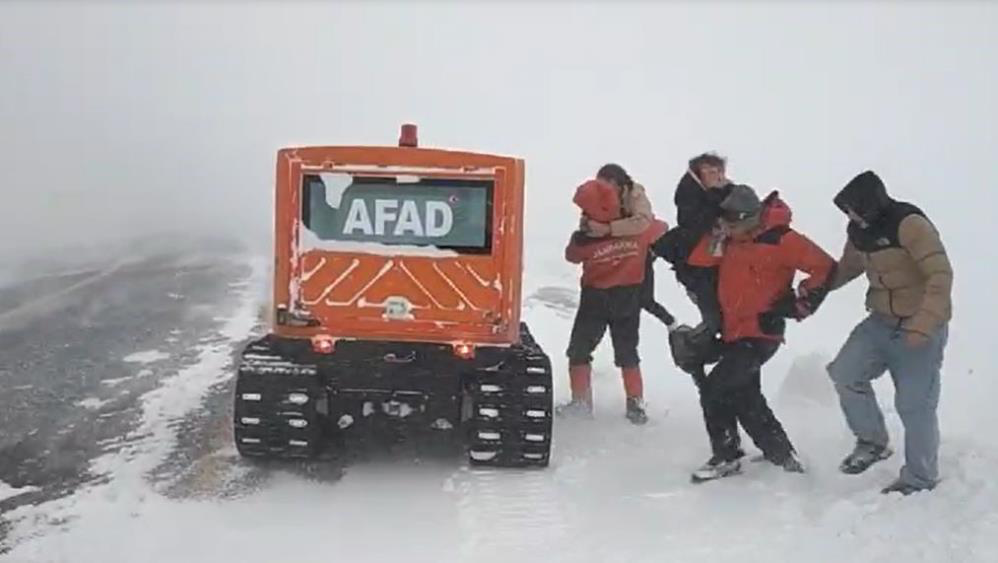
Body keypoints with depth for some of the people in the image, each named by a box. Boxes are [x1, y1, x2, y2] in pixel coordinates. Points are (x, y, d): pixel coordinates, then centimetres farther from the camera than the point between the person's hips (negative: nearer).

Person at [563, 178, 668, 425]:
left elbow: (571, 255, -3)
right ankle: (635, 404, 14)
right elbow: (661, 229, 3)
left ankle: (581, 401, 14)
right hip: (629, 298, 3)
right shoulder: (638, 229, -17)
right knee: (627, 353, 15)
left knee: (579, 351, 11)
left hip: (595, 299, -3)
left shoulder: (586, 240, -24)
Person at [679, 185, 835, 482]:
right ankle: (782, 455, 28)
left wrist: (799, 305, -12)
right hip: (734, 333, 9)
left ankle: (726, 457, 3)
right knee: (746, 399, 15)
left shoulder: (780, 240, -17)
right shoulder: (732, 240, 4)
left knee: (714, 390, -13)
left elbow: (825, 268, -14)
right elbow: (698, 258, 2)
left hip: (760, 334, -9)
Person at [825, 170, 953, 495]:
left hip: (921, 329, -7)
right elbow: (848, 267, 21)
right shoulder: (859, 231, 3)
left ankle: (920, 479, 13)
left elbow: (941, 275, -25)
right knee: (845, 374, -7)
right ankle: (873, 441, 13)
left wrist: (922, 325, -32)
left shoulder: (910, 224, -22)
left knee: (915, 405, -4)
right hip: (881, 323, 7)